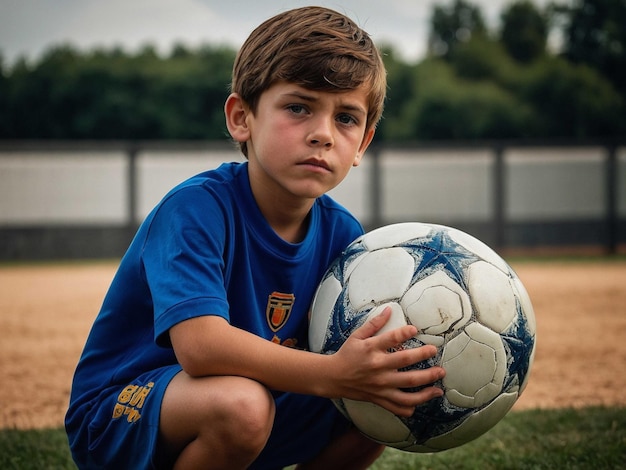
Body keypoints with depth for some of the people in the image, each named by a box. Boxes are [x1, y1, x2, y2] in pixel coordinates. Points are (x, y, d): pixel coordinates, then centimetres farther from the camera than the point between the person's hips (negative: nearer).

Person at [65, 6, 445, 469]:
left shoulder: (340, 232, -3)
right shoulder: (196, 208, -25)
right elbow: (200, 344, -38)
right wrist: (332, 373, -44)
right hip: (117, 415, -6)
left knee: (380, 404, -8)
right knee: (241, 401, -36)